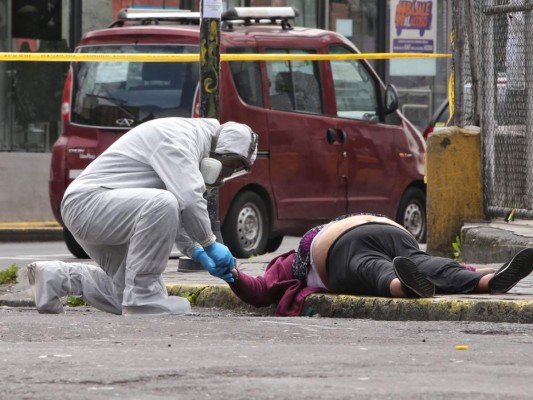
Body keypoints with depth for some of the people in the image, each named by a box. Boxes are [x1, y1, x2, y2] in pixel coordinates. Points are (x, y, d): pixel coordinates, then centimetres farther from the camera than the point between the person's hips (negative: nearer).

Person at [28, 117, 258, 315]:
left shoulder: (186, 140, 17)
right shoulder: (178, 138, -15)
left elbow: (177, 213, 24)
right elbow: (189, 200, -27)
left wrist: (197, 253, 12)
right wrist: (210, 244, -14)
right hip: (87, 201, -11)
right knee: (161, 203, -35)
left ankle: (58, 278, 18)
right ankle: (142, 297, -27)